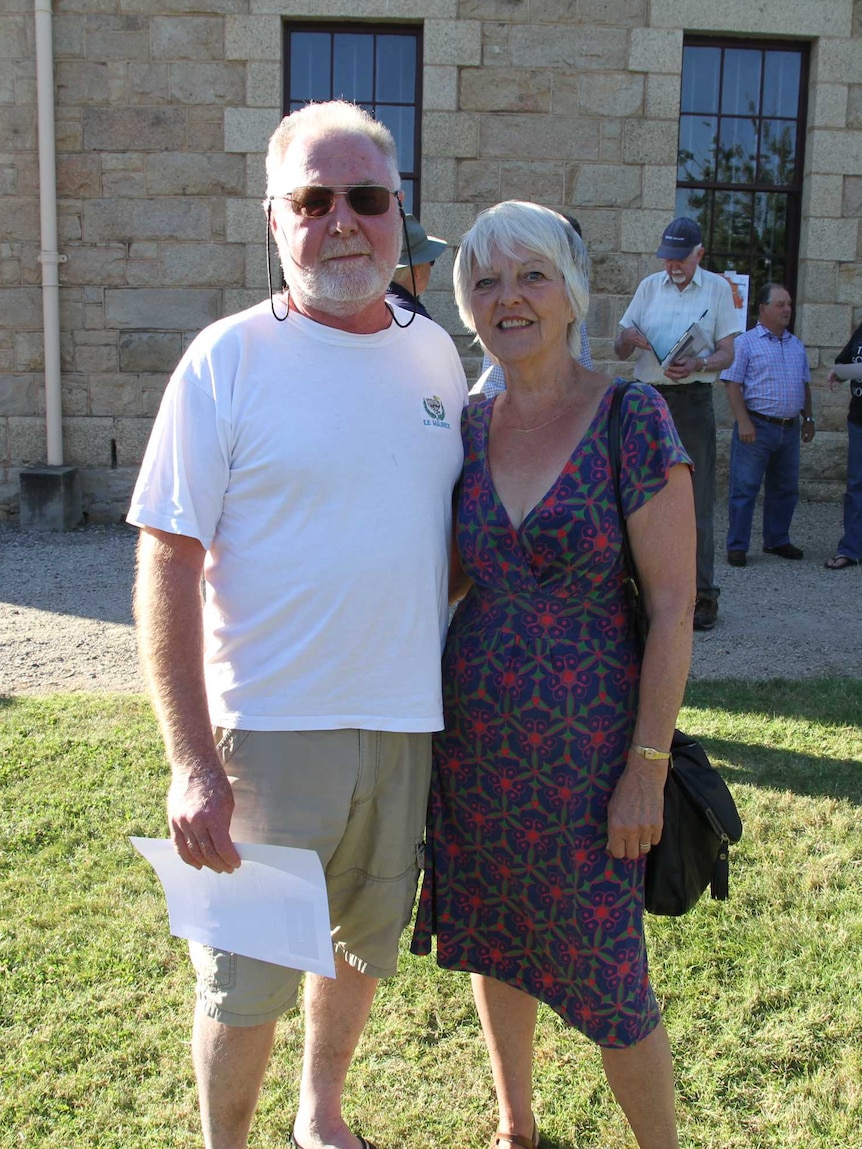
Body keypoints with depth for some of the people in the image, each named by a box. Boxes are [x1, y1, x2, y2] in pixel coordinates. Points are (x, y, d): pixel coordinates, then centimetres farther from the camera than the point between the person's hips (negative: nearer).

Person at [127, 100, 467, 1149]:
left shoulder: (434, 352, 5)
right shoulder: (229, 360, -11)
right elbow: (168, 565, -13)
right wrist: (192, 764, -18)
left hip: (409, 720, 5)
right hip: (271, 726, -5)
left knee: (363, 942, 22)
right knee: (246, 980, 8)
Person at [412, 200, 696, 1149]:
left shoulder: (632, 419, -11)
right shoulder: (465, 428, 3)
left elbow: (673, 607, -12)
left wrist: (648, 768, -14)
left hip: (584, 747, -5)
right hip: (472, 740, 5)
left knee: (605, 975, 5)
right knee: (492, 940, 19)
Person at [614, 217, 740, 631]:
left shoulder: (717, 288, 4)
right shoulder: (649, 286, 12)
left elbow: (727, 354, 1)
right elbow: (619, 350, 11)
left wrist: (697, 364, -20)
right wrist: (627, 338, -13)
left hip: (692, 401, -3)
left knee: (696, 500, -4)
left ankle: (702, 594, 1)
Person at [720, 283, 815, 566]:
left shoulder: (796, 346, 15)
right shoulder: (746, 343, -4)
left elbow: (804, 386, 22)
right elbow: (733, 385, -10)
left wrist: (808, 419, 16)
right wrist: (743, 423, -18)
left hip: (790, 429, 6)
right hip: (756, 427, -6)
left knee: (785, 489, 13)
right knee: (744, 488, -3)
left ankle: (777, 540, 25)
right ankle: (737, 546, 3)